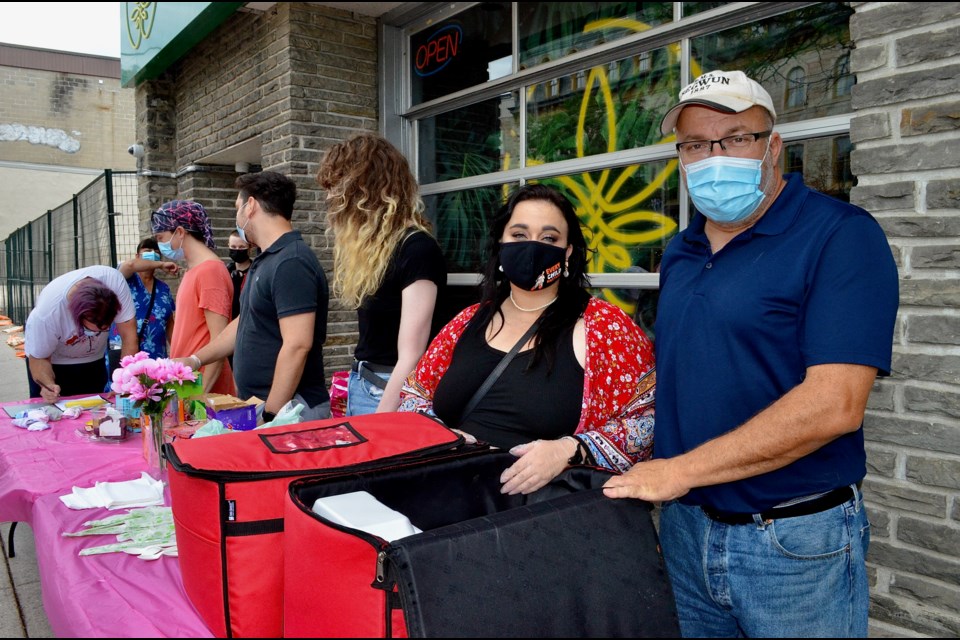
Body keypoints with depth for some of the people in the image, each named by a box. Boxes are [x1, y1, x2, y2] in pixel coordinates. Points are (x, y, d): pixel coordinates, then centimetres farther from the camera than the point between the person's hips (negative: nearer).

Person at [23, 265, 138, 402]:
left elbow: (129, 336, -29)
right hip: (55, 363, -2)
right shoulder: (45, 314, -36)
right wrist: (48, 384, -41)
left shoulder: (114, 280, -35)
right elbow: (39, 359, -21)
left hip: (93, 361, 2)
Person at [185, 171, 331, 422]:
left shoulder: (292, 263, -18)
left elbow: (297, 346, -24)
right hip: (258, 403, 9)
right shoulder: (266, 261, 14)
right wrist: (195, 360, 25)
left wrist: (270, 416, -22)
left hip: (287, 410, -9)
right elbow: (245, 324, 25)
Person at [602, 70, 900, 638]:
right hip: (686, 526, 6)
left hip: (796, 544, -5)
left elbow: (834, 404, -23)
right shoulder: (680, 252, 7)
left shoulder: (841, 235, -14)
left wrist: (679, 471, -20)